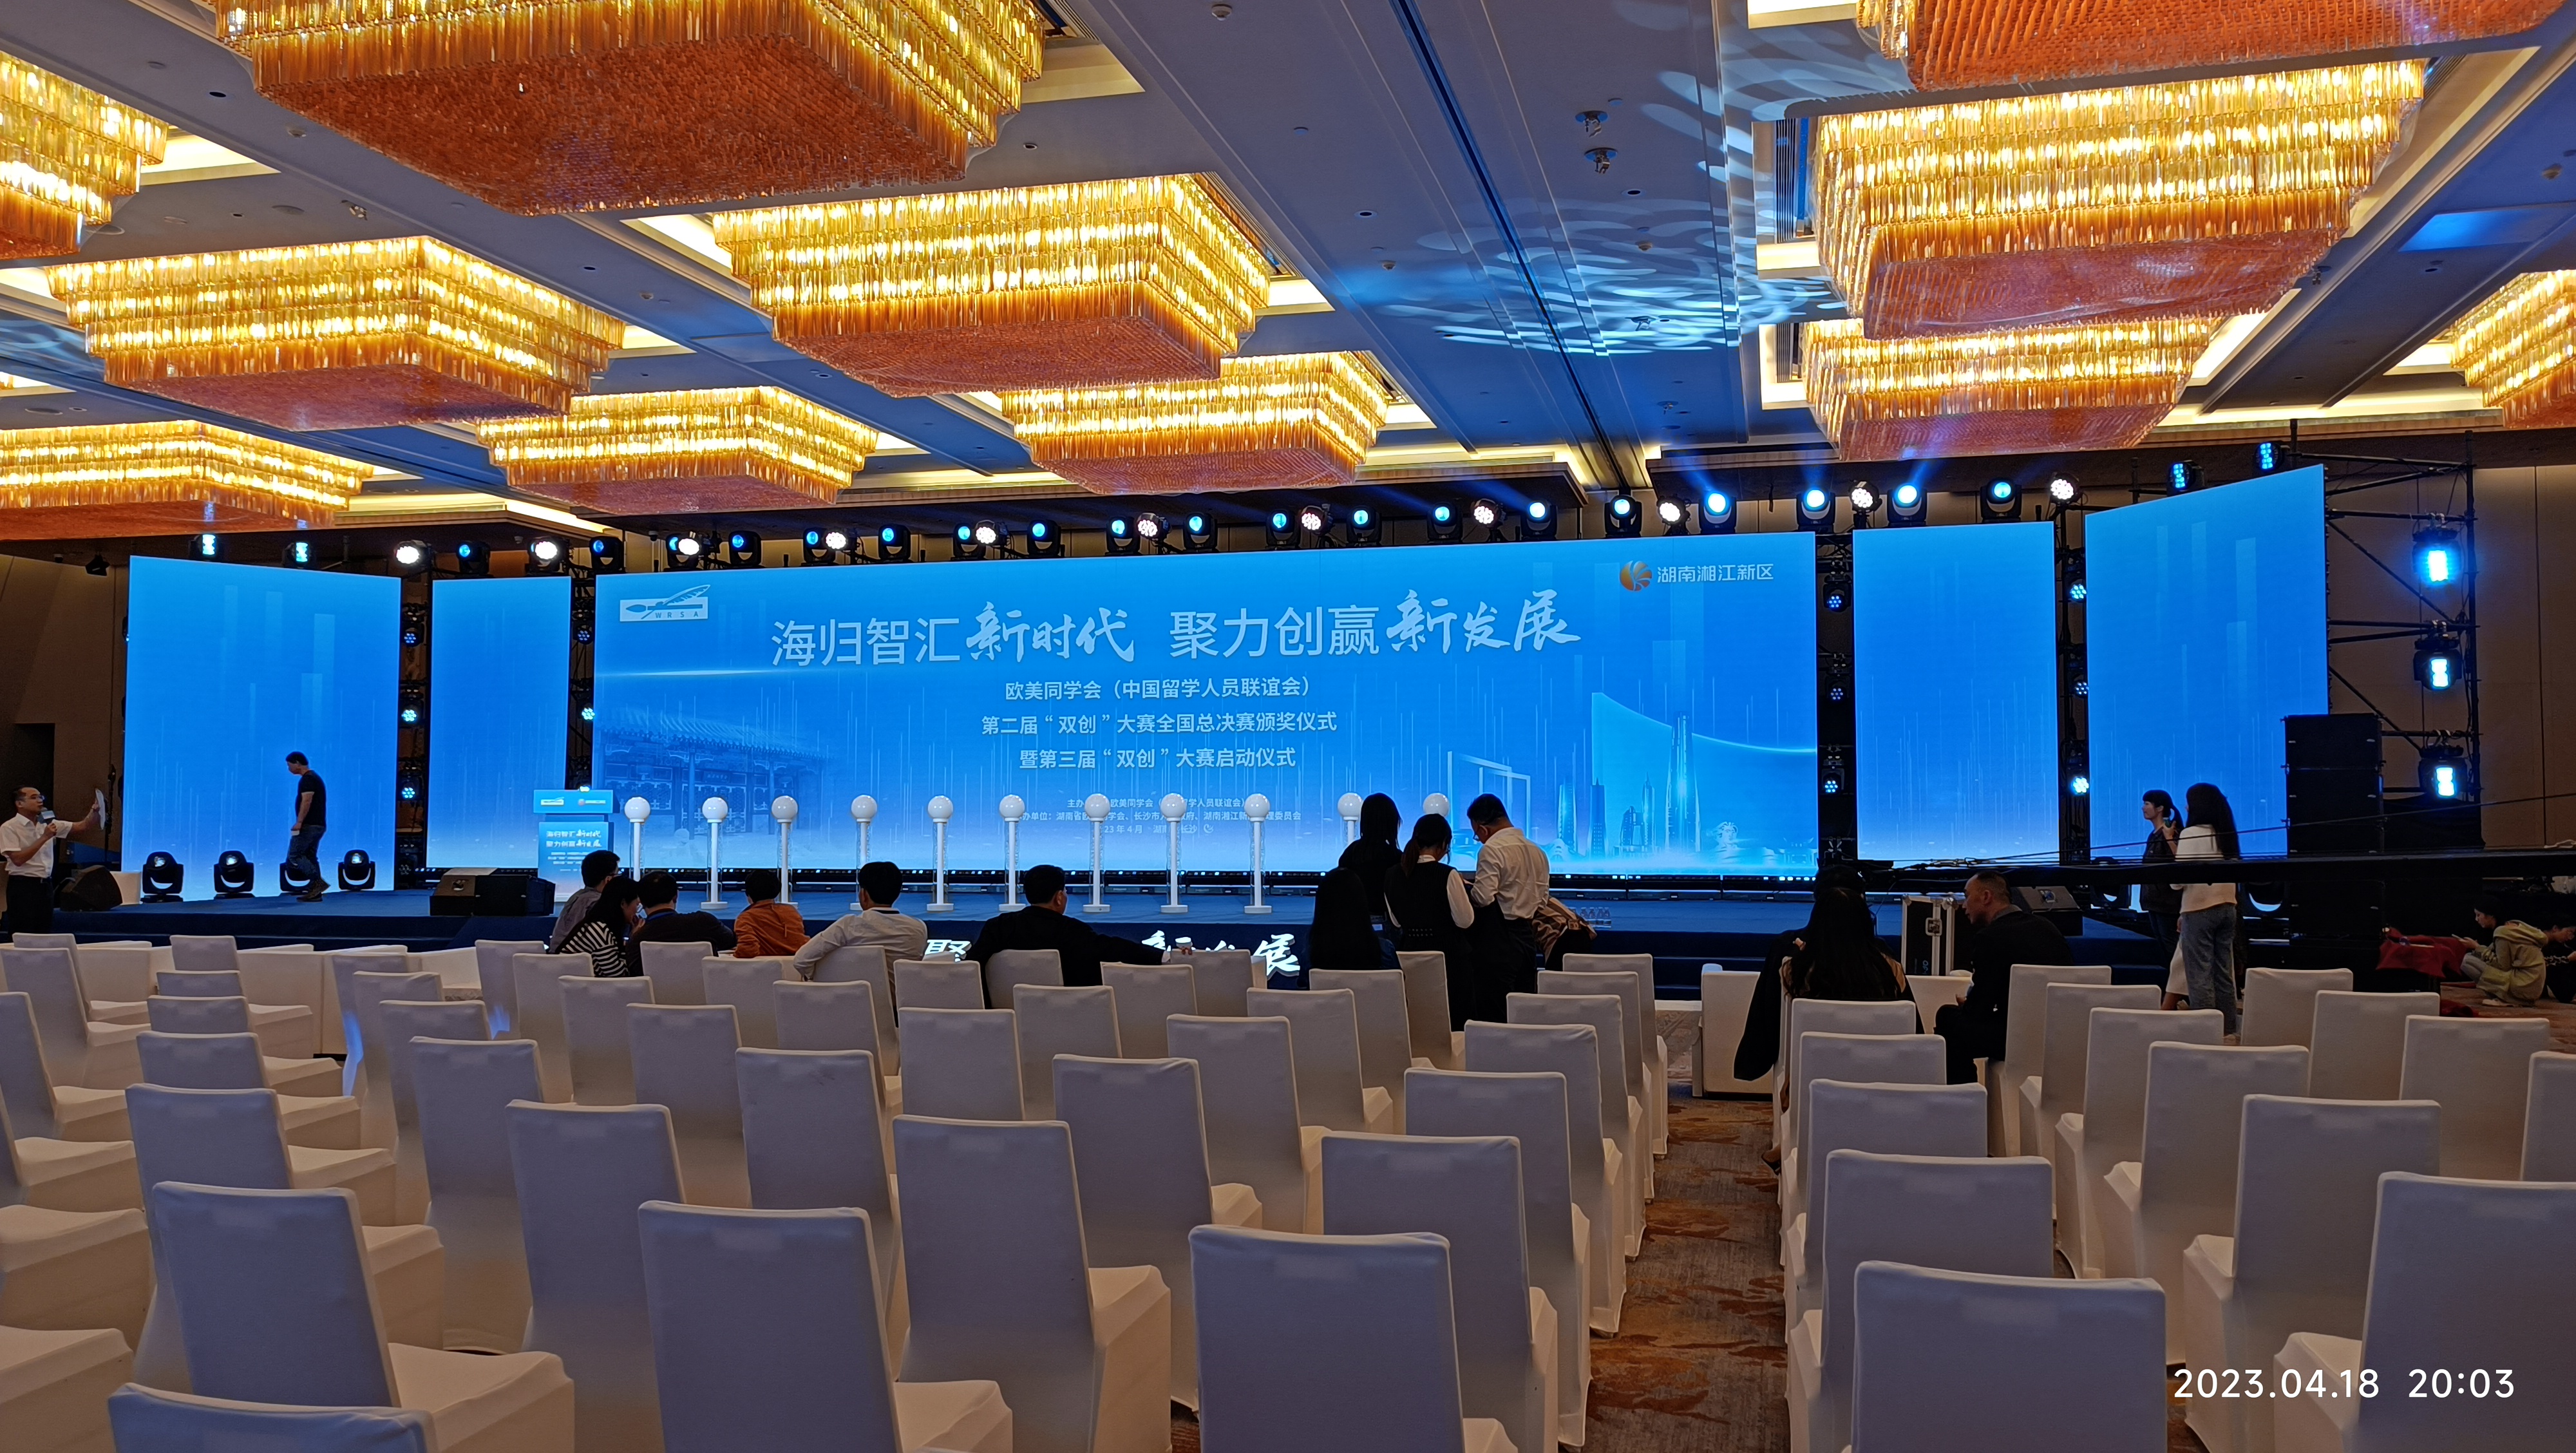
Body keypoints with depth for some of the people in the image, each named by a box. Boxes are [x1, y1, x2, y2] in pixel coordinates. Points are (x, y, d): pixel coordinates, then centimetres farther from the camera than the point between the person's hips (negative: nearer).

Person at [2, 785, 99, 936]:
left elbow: (83, 826, 6)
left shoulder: (47, 823, 9)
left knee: (46, 935, 9)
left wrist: (95, 811, -13)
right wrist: (44, 838, -19)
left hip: (45, 885, 6)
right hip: (23, 886, -6)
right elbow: (18, 859, -18)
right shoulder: (9, 827, -8)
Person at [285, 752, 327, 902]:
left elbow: (307, 801, -23)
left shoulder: (307, 779, -13)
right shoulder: (314, 777, 19)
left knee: (294, 855, -8)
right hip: (317, 825, 10)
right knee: (310, 857, 10)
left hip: (309, 825, -10)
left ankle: (317, 882, -16)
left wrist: (299, 822, -26)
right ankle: (315, 892, 8)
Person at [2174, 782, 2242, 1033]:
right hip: (2227, 907, 7)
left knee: (2199, 975, -4)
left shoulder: (2191, 834, -11)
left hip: (2200, 910, -7)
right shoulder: (2226, 835, 10)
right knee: (2224, 973, 10)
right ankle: (2228, 1029, 13)